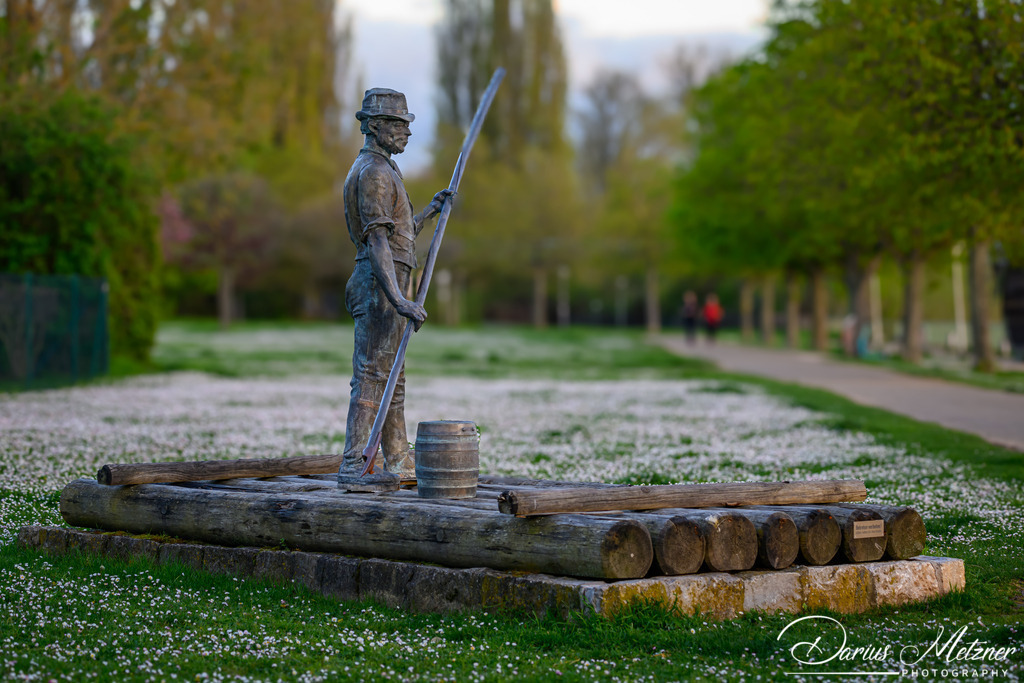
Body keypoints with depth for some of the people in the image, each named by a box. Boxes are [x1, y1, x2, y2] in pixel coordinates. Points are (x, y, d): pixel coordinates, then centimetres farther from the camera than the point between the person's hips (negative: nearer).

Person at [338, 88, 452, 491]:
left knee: (392, 380, 13)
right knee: (370, 378, -12)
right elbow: (377, 240, -23)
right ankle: (354, 468, -14)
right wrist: (398, 300, -31)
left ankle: (398, 463, 20)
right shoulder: (373, 171, -12)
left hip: (387, 286, 11)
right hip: (380, 285, -11)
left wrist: (430, 212, 30)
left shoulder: (380, 170, 21)